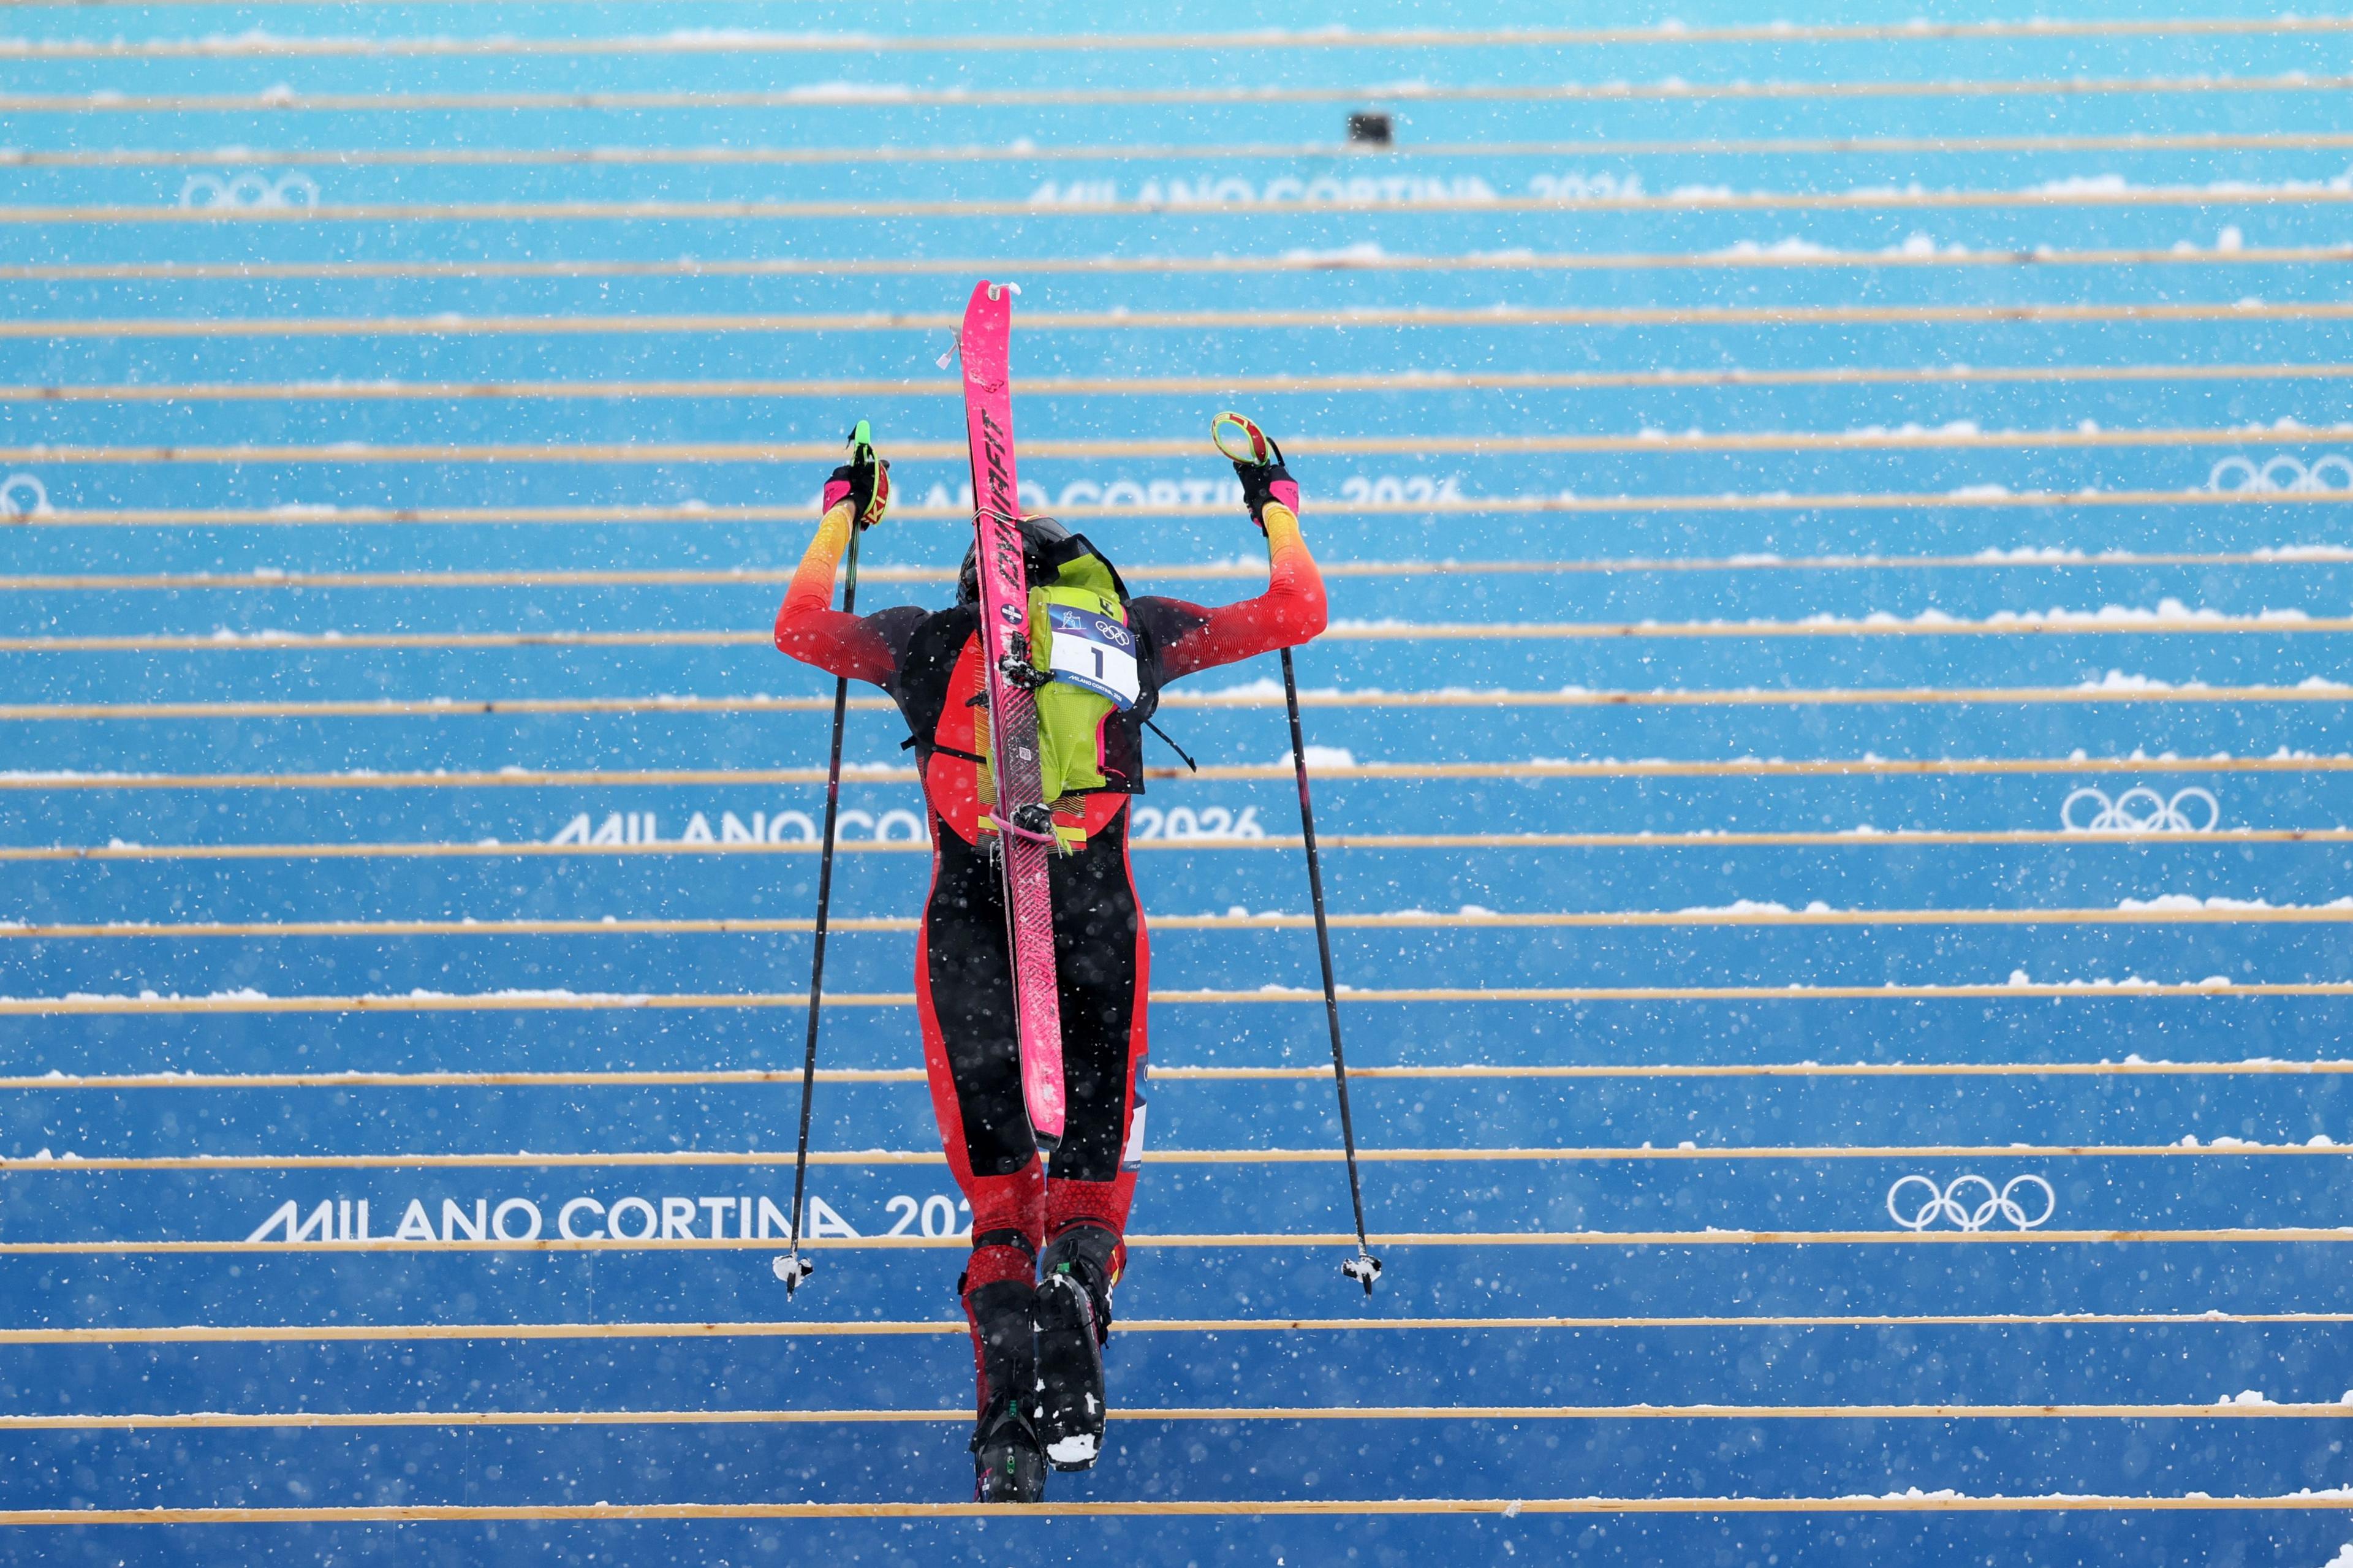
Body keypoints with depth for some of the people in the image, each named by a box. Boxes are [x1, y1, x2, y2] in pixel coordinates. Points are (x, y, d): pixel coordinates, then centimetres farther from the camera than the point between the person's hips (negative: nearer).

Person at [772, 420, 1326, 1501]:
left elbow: (798, 627, 32)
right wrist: (1277, 508, 43)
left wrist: (842, 513, 47)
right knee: (1094, 1175, 8)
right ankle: (1080, 1276, -28)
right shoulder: (1138, 630, 19)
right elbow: (1299, 614, 26)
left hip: (969, 917, 0)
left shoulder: (928, 641, 19)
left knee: (997, 1200, 4)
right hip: (1097, 913, 0)